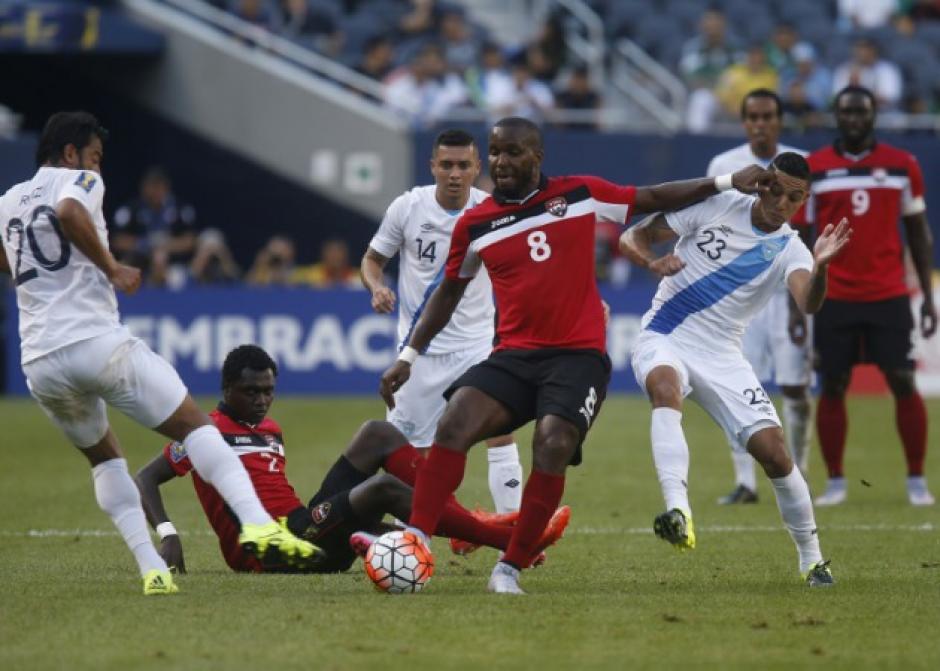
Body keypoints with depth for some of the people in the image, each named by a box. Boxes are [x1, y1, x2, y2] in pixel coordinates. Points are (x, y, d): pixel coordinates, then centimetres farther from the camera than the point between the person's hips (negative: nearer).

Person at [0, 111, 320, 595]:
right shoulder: (80, 181, 3)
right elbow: (68, 211, -21)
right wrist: (112, 268, -11)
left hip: (40, 363, 6)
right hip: (97, 341, -6)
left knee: (103, 456, 24)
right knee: (195, 426, -1)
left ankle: (152, 570, 9)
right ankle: (256, 522, -22)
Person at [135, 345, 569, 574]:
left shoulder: (272, 431, 24)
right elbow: (145, 479, -4)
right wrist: (167, 534, -21)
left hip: (305, 525, 9)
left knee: (379, 435, 0)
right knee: (385, 487, -27)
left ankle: (465, 528, -14)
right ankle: (508, 538, -27)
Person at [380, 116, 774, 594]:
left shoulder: (581, 195, 4)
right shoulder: (474, 224, 8)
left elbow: (653, 199, 15)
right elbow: (450, 291, 21)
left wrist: (728, 182, 13)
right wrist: (408, 356, 18)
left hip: (578, 355, -2)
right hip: (514, 355, 2)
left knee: (553, 447, -24)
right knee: (453, 425, -23)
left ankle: (509, 570, -14)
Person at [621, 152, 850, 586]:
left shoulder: (790, 251, -2)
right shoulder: (715, 206, -4)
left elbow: (808, 304, -24)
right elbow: (632, 238, -1)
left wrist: (820, 266, -44)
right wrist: (654, 262, -23)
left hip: (720, 355, 2)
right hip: (663, 338, -2)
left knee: (773, 451, -7)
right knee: (665, 385, -37)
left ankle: (811, 559, 13)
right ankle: (678, 512, -52)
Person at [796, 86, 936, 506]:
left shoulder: (902, 166, 4)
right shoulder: (812, 170, 2)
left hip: (889, 297, 0)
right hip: (834, 298, 0)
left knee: (903, 384, -2)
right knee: (832, 388, 2)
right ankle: (835, 483, 11)